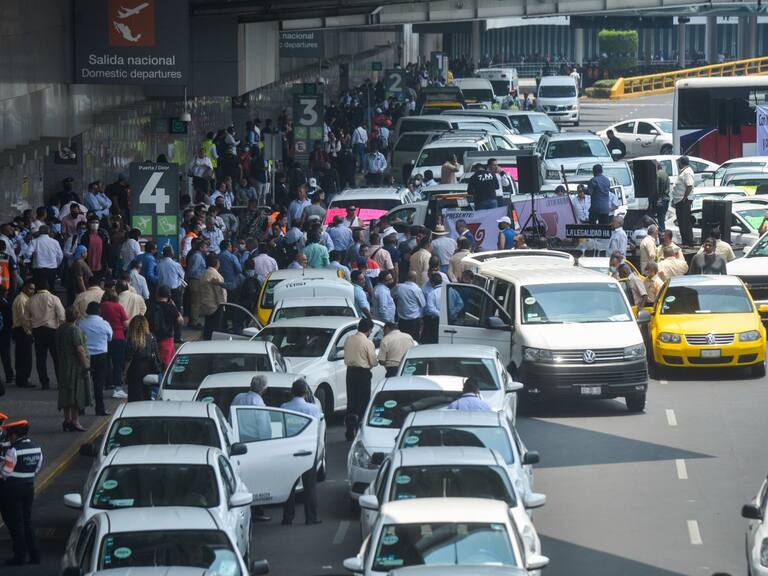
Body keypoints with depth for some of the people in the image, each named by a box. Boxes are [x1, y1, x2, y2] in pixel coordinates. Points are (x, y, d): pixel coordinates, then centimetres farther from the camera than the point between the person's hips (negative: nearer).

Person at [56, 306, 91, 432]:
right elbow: (79, 349, -20)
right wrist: (85, 363, -15)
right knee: (76, 393, -4)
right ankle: (75, 421, -4)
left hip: (63, 365, 8)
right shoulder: (75, 330, -16)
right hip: (76, 365, -8)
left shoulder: (60, 330, 8)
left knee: (66, 393, 12)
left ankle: (67, 420, 16)